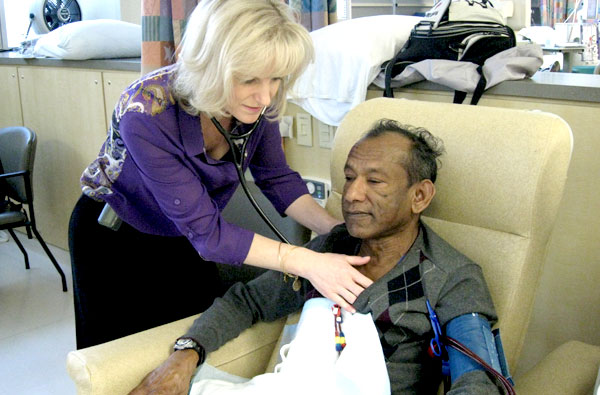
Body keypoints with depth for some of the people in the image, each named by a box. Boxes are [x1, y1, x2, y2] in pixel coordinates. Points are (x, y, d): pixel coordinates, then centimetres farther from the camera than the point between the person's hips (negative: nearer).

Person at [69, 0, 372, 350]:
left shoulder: (258, 104, -23)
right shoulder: (147, 114, -38)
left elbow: (276, 178, -8)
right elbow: (204, 229, -36)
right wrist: (307, 263, -42)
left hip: (184, 238, 4)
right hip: (115, 238, -4)